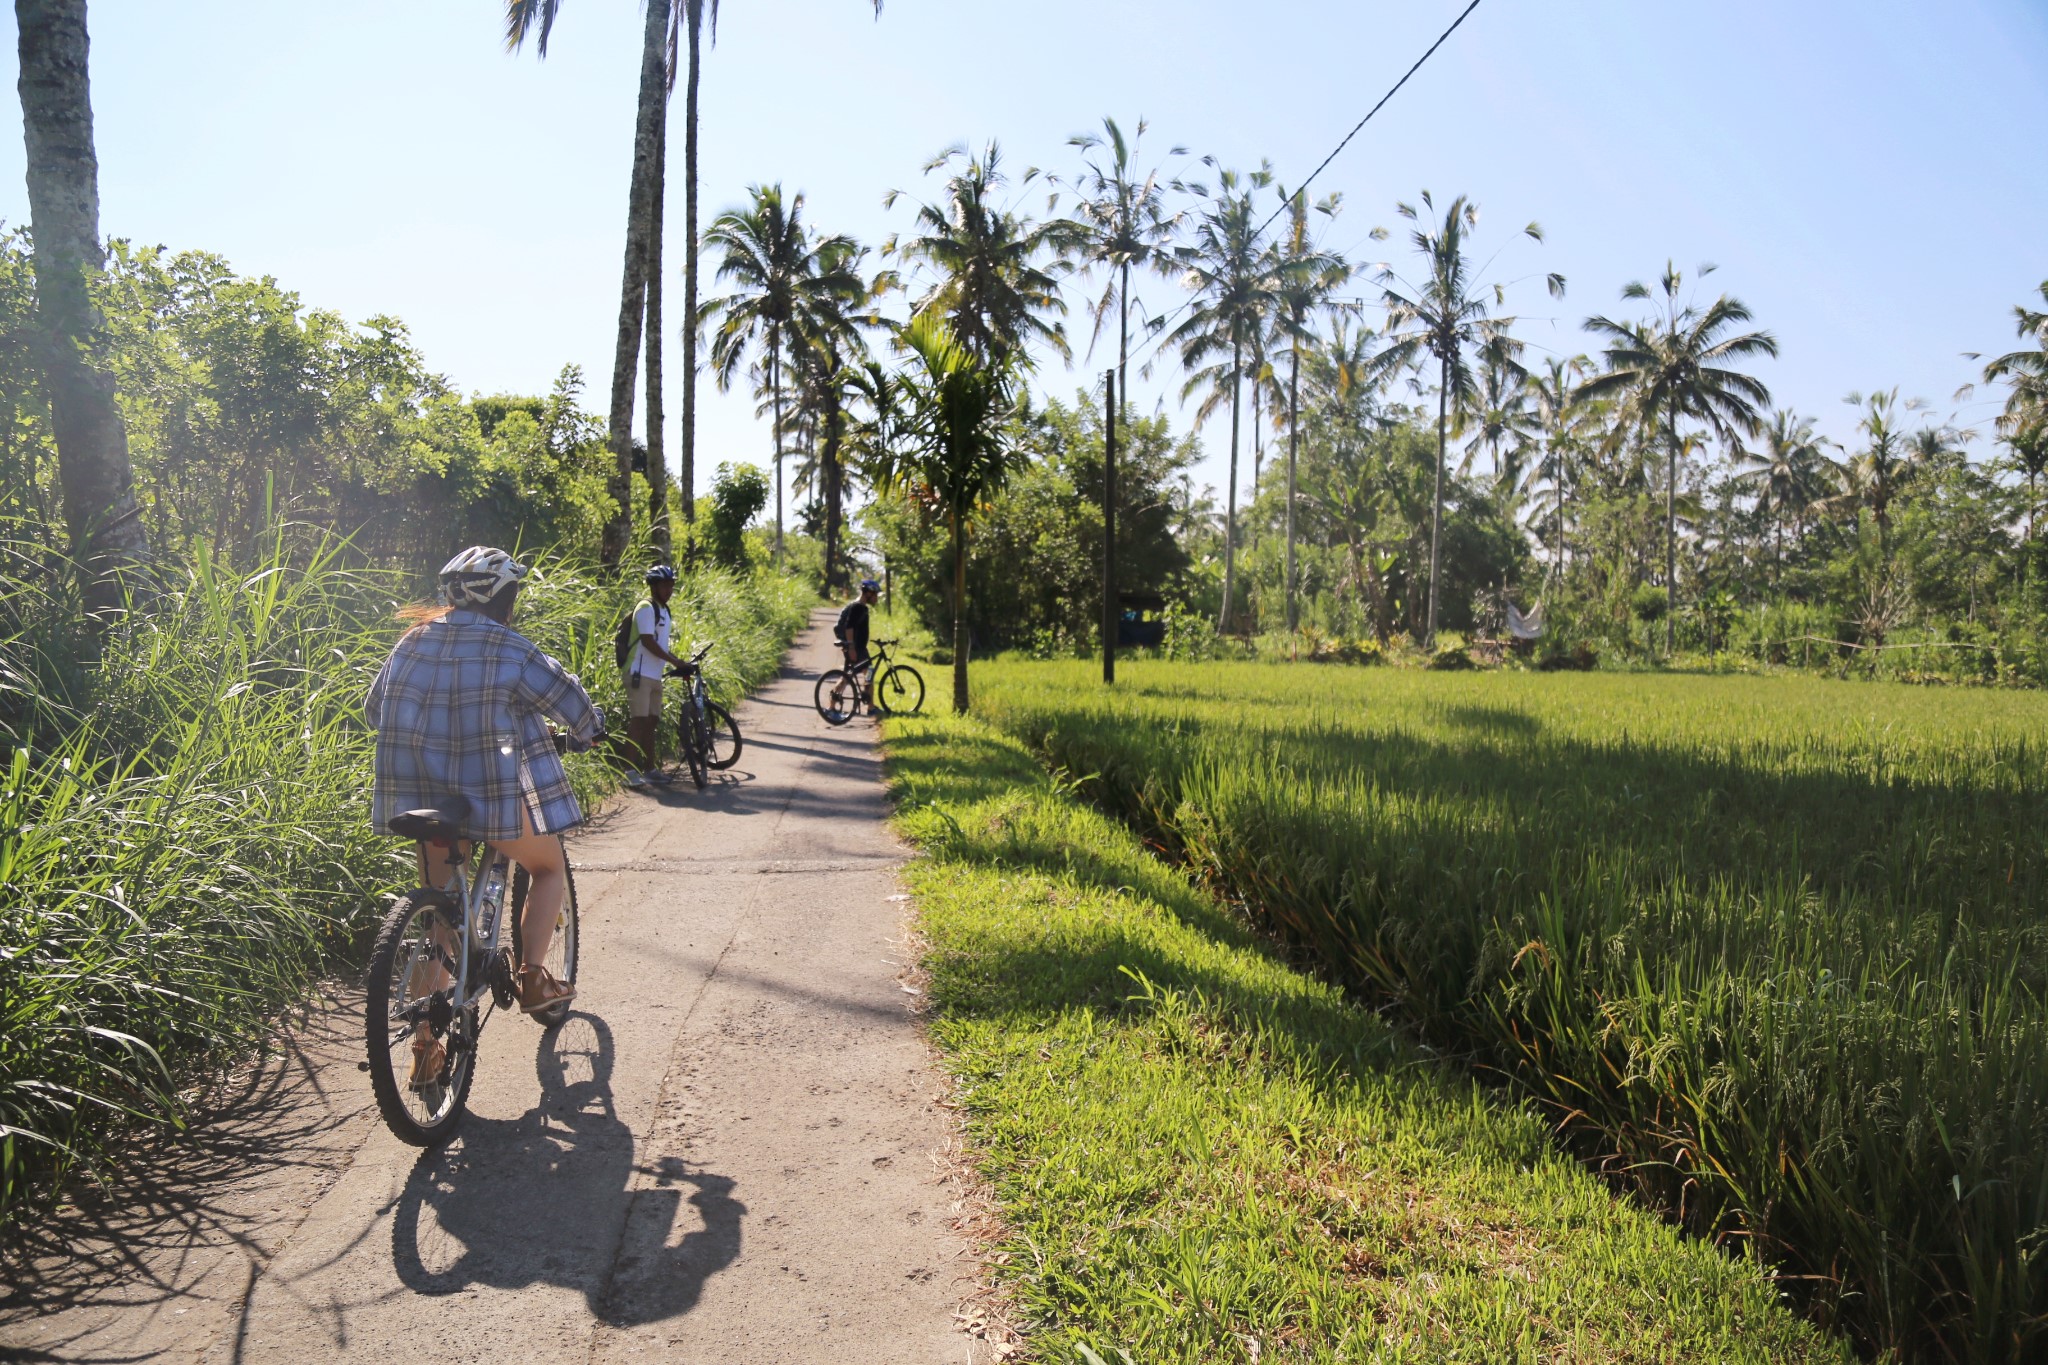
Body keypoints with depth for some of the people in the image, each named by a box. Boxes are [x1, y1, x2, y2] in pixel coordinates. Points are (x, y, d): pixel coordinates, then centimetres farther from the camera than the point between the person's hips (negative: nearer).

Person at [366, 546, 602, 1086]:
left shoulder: (412, 642, 7)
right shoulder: (508, 649, -10)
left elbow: (374, 709, 18)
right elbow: (564, 695, -5)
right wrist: (589, 730, 15)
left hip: (421, 798, 6)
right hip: (496, 795, -5)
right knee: (548, 865, 22)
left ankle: (426, 1040, 14)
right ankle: (532, 978, 13)